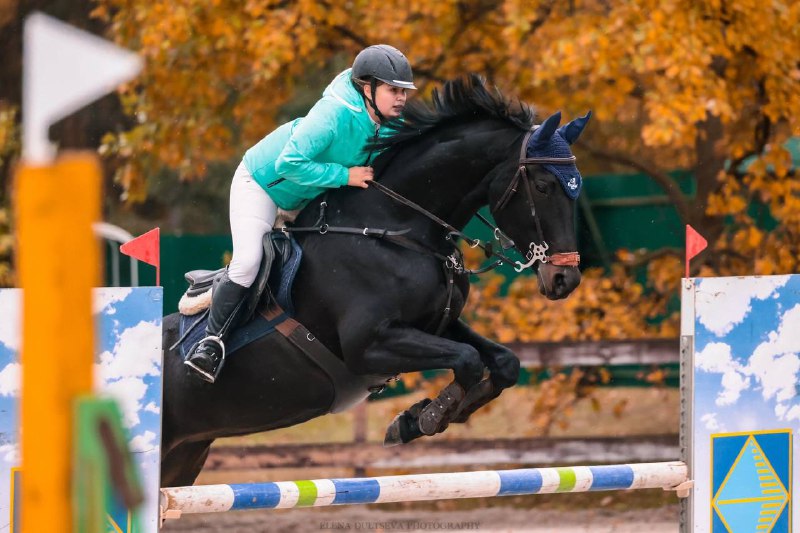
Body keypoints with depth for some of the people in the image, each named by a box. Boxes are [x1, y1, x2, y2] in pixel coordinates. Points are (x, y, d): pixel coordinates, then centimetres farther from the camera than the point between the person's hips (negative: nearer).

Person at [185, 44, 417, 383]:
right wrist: (344, 175, -38)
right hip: (262, 181, -8)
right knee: (248, 262, -20)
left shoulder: (392, 123, -13)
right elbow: (289, 164, -42)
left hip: (310, 198, 8)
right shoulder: (335, 114, -37)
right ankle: (213, 340, -5)